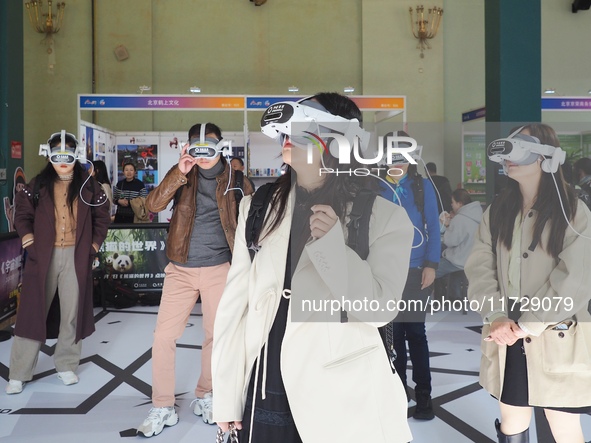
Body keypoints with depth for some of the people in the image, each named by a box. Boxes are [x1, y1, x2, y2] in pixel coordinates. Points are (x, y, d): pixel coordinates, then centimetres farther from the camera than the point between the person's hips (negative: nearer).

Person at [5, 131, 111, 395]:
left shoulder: (88, 185, 2)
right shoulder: (39, 184, 4)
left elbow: (102, 218, 9)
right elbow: (22, 214, 9)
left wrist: (93, 246, 2)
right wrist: (29, 242, -3)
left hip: (76, 257, 0)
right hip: (43, 256, 0)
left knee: (73, 312, 6)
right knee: (33, 312, 2)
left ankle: (67, 366, 21)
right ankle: (19, 373, 9)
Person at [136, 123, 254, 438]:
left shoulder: (233, 177, 1)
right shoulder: (181, 174, 2)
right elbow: (153, 205, -12)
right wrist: (180, 173, -24)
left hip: (219, 268, 0)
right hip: (181, 269, 0)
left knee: (217, 335, 9)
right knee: (163, 336, -2)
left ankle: (204, 396, 30)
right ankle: (163, 408, 11)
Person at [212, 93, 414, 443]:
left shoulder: (385, 217, -5)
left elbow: (379, 309, -11)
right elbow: (235, 302, 3)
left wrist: (332, 242, -21)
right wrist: (226, 397, 2)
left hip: (341, 402, -2)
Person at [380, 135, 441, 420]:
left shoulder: (423, 186, 2)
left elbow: (433, 227, 0)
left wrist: (431, 264, -6)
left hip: (415, 269, -1)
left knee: (415, 331, 1)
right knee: (393, 331, 8)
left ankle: (423, 393, 9)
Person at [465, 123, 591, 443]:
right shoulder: (497, 212, 9)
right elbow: (479, 267, 1)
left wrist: (526, 326, -16)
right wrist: (497, 317, -14)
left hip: (556, 341, -4)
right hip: (507, 340, 4)